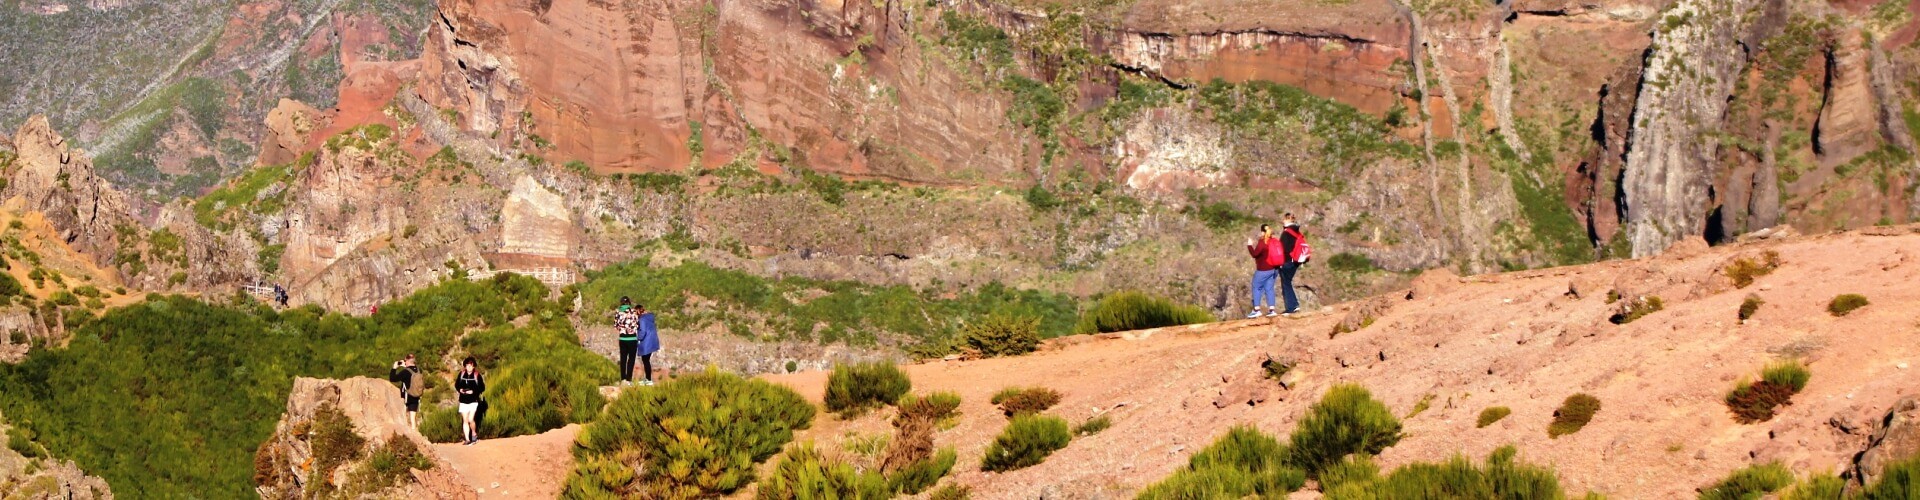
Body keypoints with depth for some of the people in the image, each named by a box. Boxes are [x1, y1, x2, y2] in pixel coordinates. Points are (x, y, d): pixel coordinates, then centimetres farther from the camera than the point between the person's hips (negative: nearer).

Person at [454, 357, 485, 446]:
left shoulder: (477, 375, -6)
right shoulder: (462, 374, 4)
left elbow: (482, 388, -5)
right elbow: (456, 384, 14)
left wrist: (473, 391, -17)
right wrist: (460, 389, -7)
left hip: (473, 401, -4)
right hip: (463, 401, 4)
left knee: (470, 419, -13)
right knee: (465, 421, 4)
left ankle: (474, 434, 13)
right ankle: (467, 439, 10)